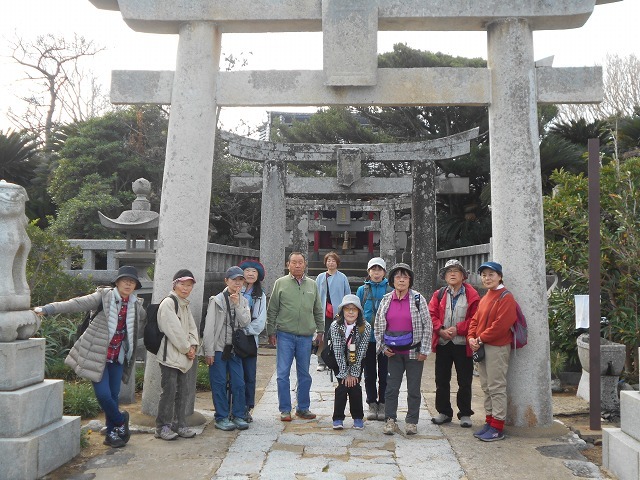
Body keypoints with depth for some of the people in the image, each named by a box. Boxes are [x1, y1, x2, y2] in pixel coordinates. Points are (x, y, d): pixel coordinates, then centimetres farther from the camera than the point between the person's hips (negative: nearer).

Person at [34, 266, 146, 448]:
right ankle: (120, 421, 19)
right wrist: (46, 309, -24)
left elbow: (138, 331, 20)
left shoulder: (137, 305, 5)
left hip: (118, 357, 4)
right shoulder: (104, 296, -9)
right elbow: (76, 304, -17)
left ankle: (113, 433, 26)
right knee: (103, 395, -8)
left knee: (114, 396, 9)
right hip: (98, 354, -4)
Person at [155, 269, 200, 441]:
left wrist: (193, 346, -1)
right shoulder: (168, 303, -12)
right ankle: (162, 427, 7)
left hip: (183, 356, 9)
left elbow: (192, 327, 16)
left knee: (182, 391, 12)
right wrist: (187, 349, -9)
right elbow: (174, 331, -16)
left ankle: (179, 425, 21)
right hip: (170, 355, -9)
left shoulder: (185, 305, 16)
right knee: (169, 391, -5)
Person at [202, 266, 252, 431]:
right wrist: (209, 351, -10)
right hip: (218, 348, -4)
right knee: (219, 384, 0)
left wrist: (237, 305, -14)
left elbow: (246, 323, -5)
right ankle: (221, 418, 11)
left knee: (239, 383, 3)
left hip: (234, 348, 4)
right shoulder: (217, 300, -4)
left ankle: (239, 416, 15)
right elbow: (209, 327, -6)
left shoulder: (243, 301, 9)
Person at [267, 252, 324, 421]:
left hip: (306, 336, 3)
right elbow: (272, 310, 2)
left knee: (304, 374, 10)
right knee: (283, 374, -1)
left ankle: (303, 408, 23)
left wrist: (320, 330, 10)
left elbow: (318, 311, 15)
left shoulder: (312, 285, 10)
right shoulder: (280, 283, 1)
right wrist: (271, 332, -1)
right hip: (285, 335, -2)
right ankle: (285, 409, 11)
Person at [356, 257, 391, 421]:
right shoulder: (362, 290, 5)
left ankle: (383, 404, 20)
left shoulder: (391, 290, 1)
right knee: (369, 373, 10)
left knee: (384, 374, 6)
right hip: (367, 338, 1)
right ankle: (372, 404, 22)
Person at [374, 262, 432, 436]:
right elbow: (377, 325, 11)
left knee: (414, 389, 7)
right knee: (391, 387, 5)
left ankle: (412, 421, 20)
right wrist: (383, 347, 3)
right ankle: (390, 420, 17)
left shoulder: (418, 299, -4)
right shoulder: (386, 300, 4)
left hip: (414, 351, -2)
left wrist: (424, 350, -6)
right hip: (393, 352, 2)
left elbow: (427, 326, -3)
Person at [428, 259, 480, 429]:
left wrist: (458, 329, -16)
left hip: (463, 344, -2)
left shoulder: (472, 295, -2)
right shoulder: (439, 294, 7)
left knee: (465, 381, 6)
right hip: (442, 344, 3)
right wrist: (441, 330, -14)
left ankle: (465, 414, 20)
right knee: (441, 380, 10)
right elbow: (432, 315, 1)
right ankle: (444, 412, 23)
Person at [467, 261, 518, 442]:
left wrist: (480, 339, -14)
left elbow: (500, 325, -19)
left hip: (497, 348, -9)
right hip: (481, 348, 9)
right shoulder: (484, 299, 17)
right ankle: (489, 421, 24)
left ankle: (497, 427, 4)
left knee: (497, 387, -3)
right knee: (486, 387, 14)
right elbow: (475, 320, 16)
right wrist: (472, 338, -1)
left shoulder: (505, 298, -11)